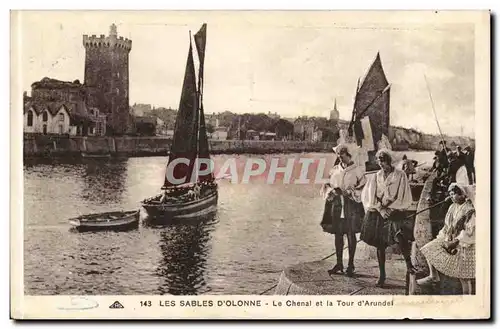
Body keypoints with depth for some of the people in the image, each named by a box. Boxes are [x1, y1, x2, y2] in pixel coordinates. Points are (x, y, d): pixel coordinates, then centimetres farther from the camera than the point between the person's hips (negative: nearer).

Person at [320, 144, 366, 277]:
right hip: (336, 204, 4)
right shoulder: (335, 170, 11)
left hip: (351, 205, -4)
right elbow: (328, 186, 16)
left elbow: (363, 187, -4)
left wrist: (350, 192, -16)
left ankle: (350, 265, 5)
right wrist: (332, 190, -5)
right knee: (338, 234, 6)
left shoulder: (357, 170, -1)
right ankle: (339, 264, 13)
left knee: (351, 234, -2)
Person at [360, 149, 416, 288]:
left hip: (395, 212, -3)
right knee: (380, 245, 3)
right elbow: (369, 197, 4)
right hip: (377, 214, 3)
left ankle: (408, 264, -10)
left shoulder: (400, 175, 3)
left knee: (401, 236, -28)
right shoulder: (375, 177, 10)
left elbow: (403, 198, -1)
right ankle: (382, 275, 11)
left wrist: (389, 207, -7)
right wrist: (381, 209, -9)